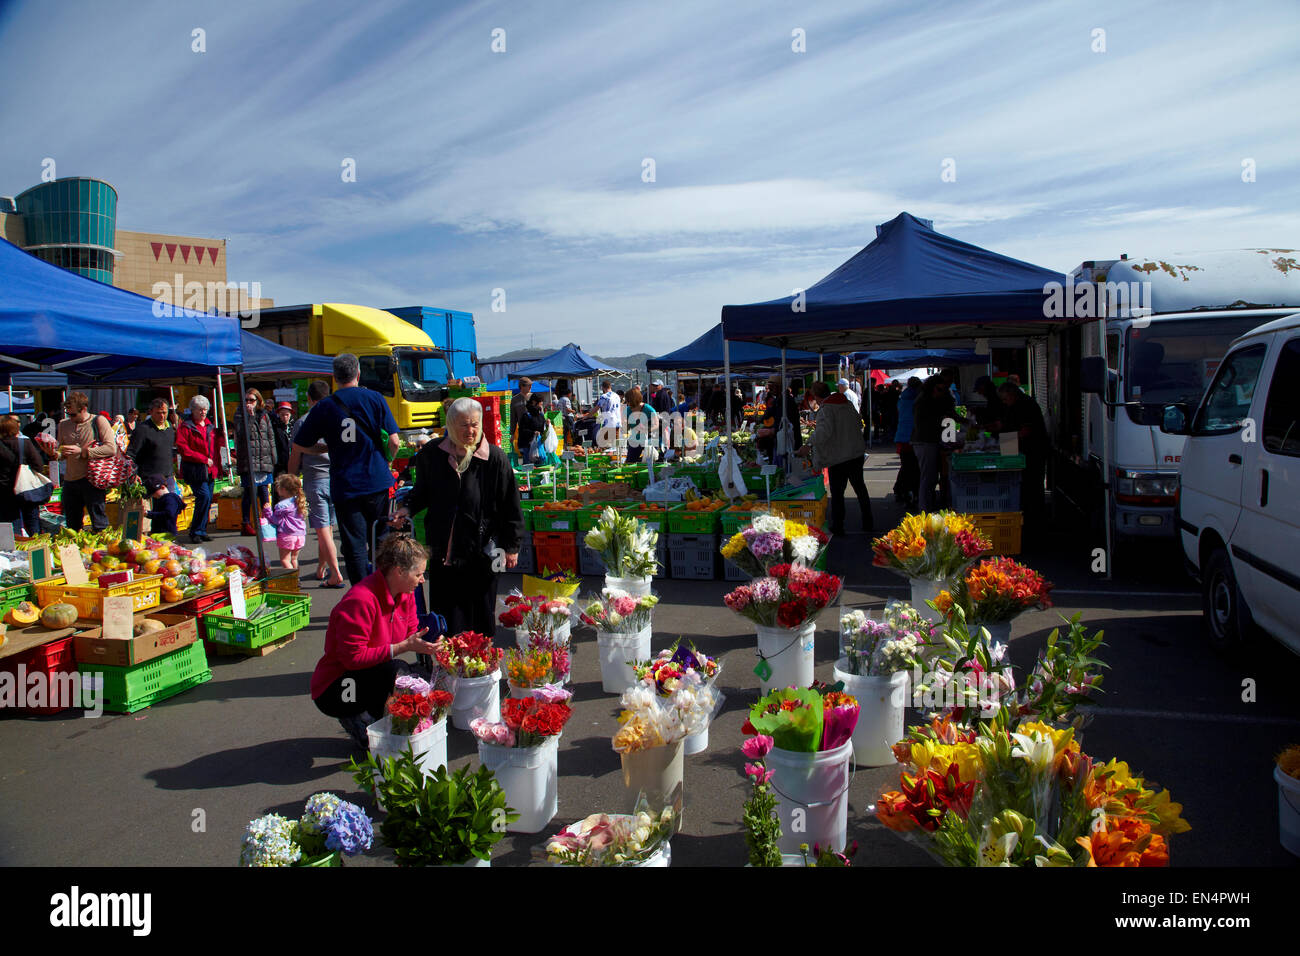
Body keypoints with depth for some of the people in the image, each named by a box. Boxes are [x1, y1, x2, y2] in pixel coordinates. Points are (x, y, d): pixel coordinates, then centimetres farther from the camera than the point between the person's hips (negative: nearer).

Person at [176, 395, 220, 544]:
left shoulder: (210, 426, 17)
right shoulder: (185, 427, -3)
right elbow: (183, 449, -11)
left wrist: (217, 467, 13)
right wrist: (204, 459, -13)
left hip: (210, 470, 6)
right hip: (195, 469, -6)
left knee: (208, 500, 5)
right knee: (204, 496, -17)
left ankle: (201, 531, 15)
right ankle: (196, 532, -7)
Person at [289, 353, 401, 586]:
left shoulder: (323, 408, 2)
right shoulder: (375, 399, 0)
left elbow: (298, 449, 4)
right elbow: (394, 442, -5)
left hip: (344, 487, 0)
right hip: (378, 483, 0)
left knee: (354, 547, 4)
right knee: (384, 540, 14)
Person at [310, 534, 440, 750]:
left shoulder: (406, 594, -2)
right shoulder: (360, 601, -28)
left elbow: (410, 633, 9)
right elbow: (353, 657, -29)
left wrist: (424, 640, -15)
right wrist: (403, 647, -30)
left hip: (368, 676, 8)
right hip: (332, 690, -8)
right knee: (397, 671, -31)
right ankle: (358, 723, -8)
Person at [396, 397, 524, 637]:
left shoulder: (494, 459, -8)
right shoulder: (432, 454, 1)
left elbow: (510, 506, -4)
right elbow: (422, 491, 19)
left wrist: (511, 546, -3)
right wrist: (408, 508, 0)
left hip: (480, 552, -3)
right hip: (442, 552, 3)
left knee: (481, 617, 9)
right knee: (445, 618, 9)